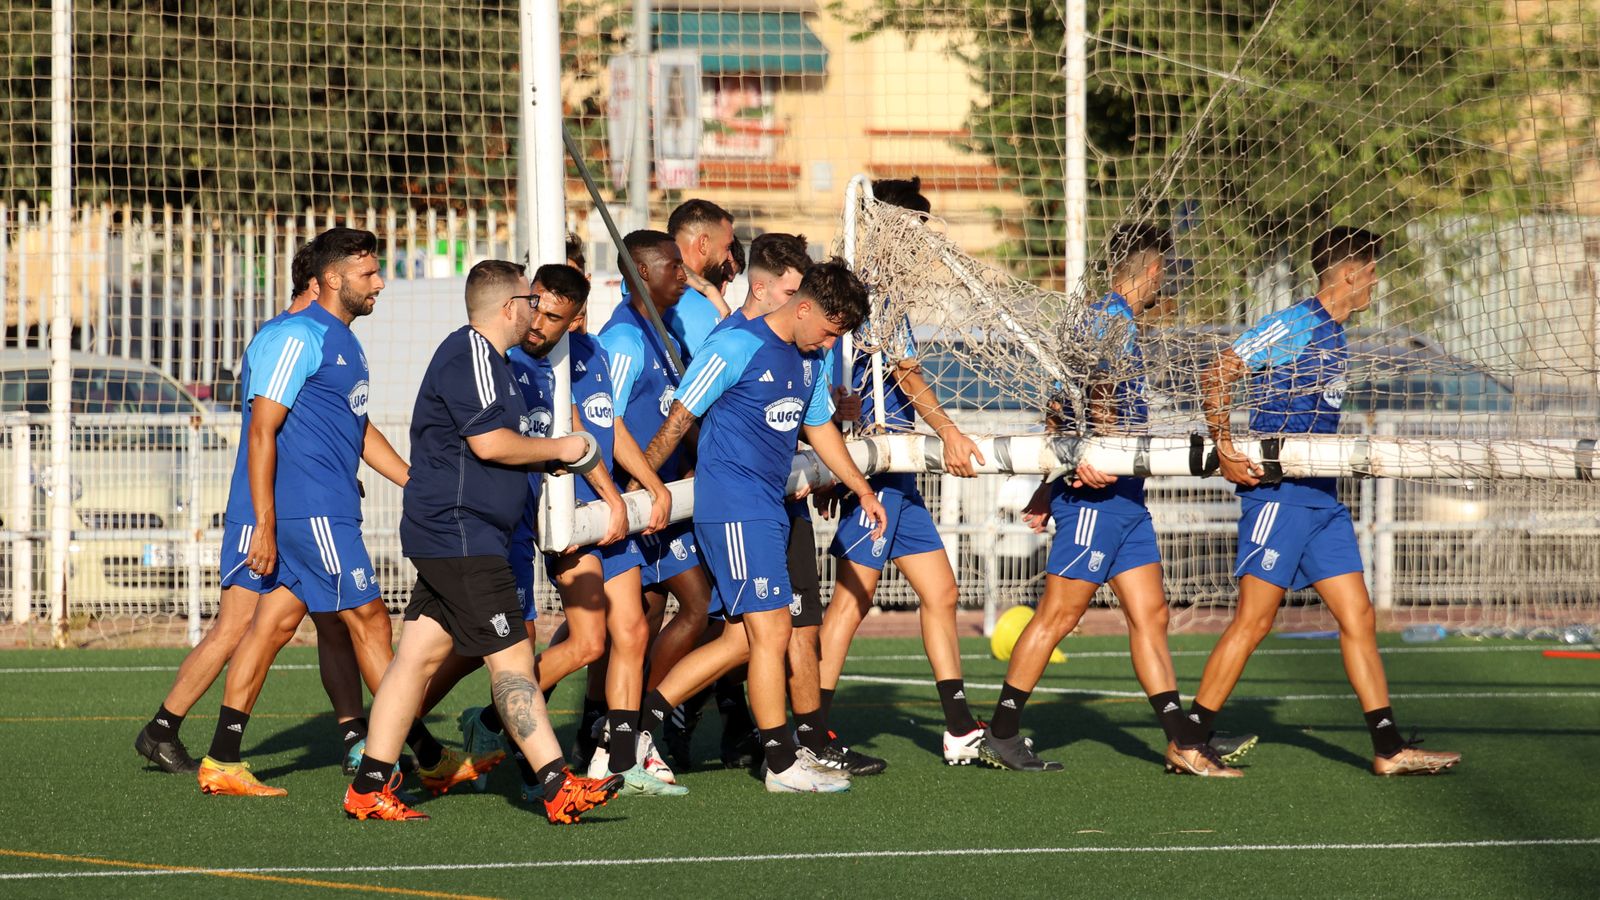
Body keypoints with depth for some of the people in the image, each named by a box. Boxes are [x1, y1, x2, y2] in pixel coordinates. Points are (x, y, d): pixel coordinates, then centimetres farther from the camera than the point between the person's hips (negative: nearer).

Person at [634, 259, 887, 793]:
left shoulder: (813, 360, 13)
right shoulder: (737, 347, -13)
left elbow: (818, 426, 29)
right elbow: (680, 418, -10)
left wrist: (862, 489, 32)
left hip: (769, 508, 9)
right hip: (732, 504, -9)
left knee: (741, 639, 7)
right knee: (772, 631, -8)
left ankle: (640, 717, 14)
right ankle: (783, 762, -1)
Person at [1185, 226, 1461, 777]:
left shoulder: (1335, 338, 17)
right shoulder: (1293, 326, -10)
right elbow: (1217, 375, -14)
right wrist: (1224, 447, -22)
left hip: (1321, 497, 9)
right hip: (1278, 491, -9)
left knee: (1358, 618, 5)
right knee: (1254, 620, -8)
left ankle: (1389, 748, 7)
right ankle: (1187, 744, -1)